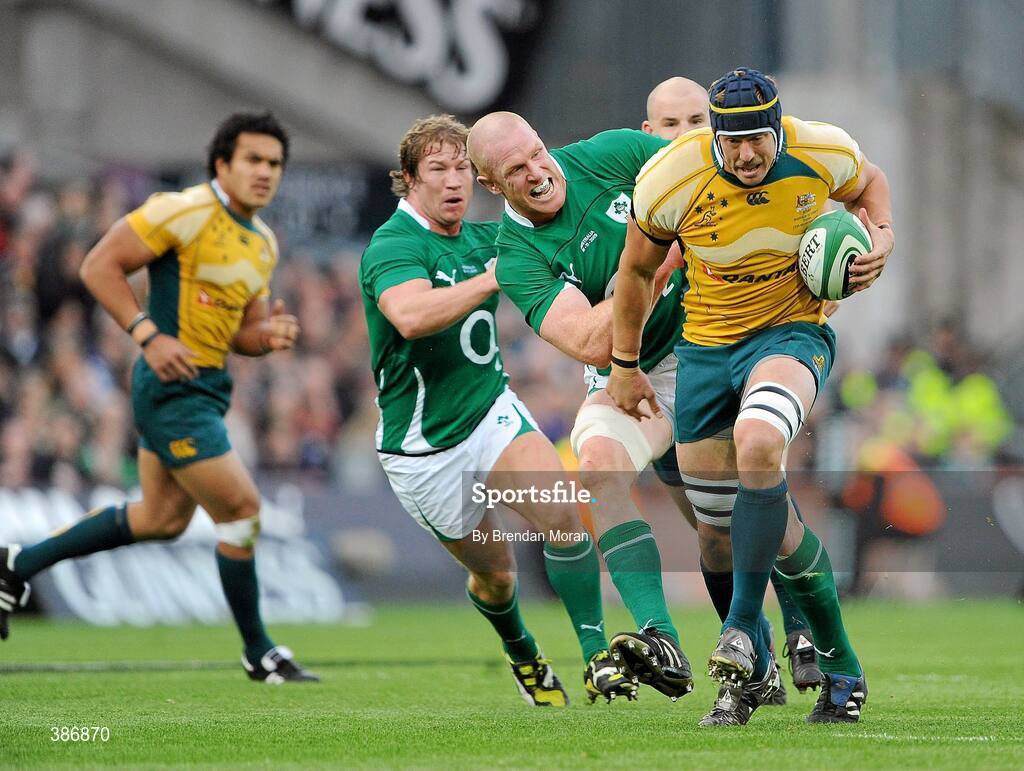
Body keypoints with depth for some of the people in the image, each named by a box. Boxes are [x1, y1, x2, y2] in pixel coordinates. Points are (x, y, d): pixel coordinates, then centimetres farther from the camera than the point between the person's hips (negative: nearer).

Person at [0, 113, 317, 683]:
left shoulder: (263, 242, 12)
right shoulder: (188, 212, -15)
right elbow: (100, 266, -15)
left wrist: (271, 335, -5)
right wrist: (149, 335, -23)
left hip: (206, 387, 10)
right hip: (174, 386, -10)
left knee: (161, 519, 19)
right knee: (241, 509, -8)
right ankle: (260, 654, 6)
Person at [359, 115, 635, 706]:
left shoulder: (484, 239, 4)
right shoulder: (393, 247, -18)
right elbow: (411, 315, -40)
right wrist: (491, 278, -43)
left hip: (493, 413, 4)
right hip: (423, 448, -4)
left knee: (561, 513, -23)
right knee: (495, 572, 9)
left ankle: (599, 658, -21)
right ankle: (524, 656, 41)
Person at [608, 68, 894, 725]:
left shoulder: (822, 156, -14)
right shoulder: (671, 178, -15)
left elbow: (869, 184, 13)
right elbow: (638, 268, 5)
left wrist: (882, 234, -8)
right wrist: (625, 364, 12)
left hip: (792, 332, -2)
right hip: (707, 344, 2)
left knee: (758, 445, -34)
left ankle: (746, 633, -20)